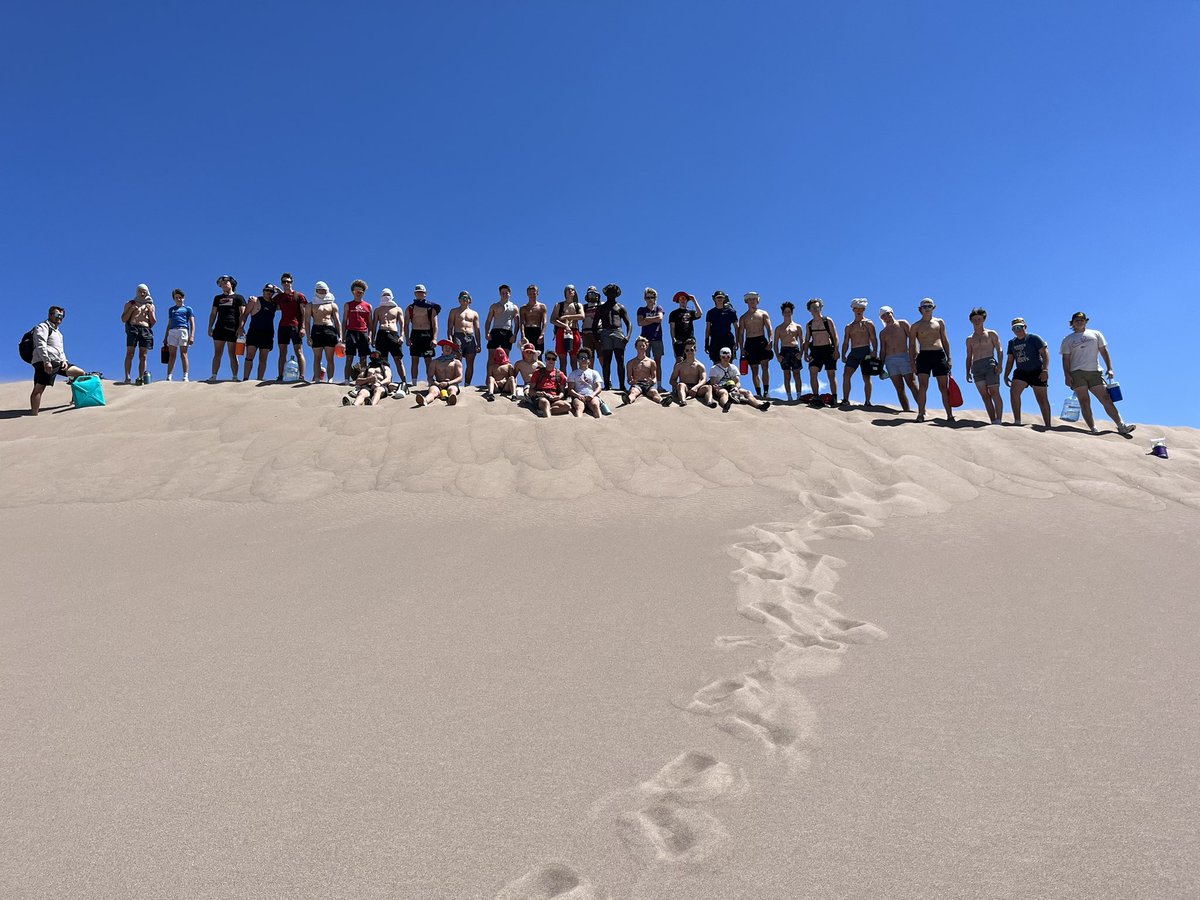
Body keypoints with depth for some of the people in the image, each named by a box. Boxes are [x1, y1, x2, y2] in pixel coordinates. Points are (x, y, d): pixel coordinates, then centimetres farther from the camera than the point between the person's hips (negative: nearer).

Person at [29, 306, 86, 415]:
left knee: (80, 373, 7)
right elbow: (40, 345, -13)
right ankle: (34, 415, -20)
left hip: (58, 363, 9)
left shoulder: (58, 332, 29)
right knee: (39, 389, -13)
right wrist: (46, 362, -23)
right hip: (44, 362, -9)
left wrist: (64, 360, 6)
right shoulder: (43, 327, 1)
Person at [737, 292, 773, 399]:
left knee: (765, 366, -13)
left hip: (762, 341, -2)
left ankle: (766, 392, -16)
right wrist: (741, 348, -1)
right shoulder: (743, 317, 15)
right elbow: (741, 334, 11)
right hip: (749, 343, 2)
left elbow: (769, 328, 1)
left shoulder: (763, 313, 11)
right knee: (754, 370, 0)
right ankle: (758, 393, 0)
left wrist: (770, 341, -15)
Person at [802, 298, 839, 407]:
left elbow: (835, 337, -1)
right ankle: (816, 396, -11)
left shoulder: (828, 321, 2)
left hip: (828, 349, -3)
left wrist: (836, 350, -13)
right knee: (812, 372, -14)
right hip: (815, 350, 3)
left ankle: (834, 398, 1)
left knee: (831, 374, -2)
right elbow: (807, 340, 15)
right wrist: (805, 353, 2)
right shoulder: (809, 324, 12)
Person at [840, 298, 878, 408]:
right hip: (853, 353, 3)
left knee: (866, 378, -3)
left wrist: (874, 351, -16)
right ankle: (845, 400, -15)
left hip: (865, 351, -3)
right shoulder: (849, 327, 19)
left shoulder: (868, 323, 8)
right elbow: (845, 342, 17)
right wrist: (843, 355, 2)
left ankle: (867, 402, 1)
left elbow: (873, 338, -1)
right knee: (846, 375, -13)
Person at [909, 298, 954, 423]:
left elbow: (945, 341, 16)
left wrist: (949, 359, 10)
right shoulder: (915, 326, 11)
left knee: (944, 387, 1)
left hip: (940, 355, 2)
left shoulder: (939, 322, 16)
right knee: (923, 386, -14)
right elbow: (912, 345, 8)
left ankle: (950, 415, 3)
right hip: (924, 355, -2)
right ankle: (920, 414, -16)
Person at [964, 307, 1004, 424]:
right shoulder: (969, 339, 21)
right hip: (976, 367, 4)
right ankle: (993, 421, -4)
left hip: (990, 364, -4)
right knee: (985, 395, -3)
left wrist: (999, 364, -12)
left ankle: (999, 420, -15)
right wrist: (968, 372, 8)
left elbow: (999, 350, 4)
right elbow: (969, 357, 20)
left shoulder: (991, 334, 11)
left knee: (994, 393, -11)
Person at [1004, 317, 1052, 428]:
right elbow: (1010, 361, 16)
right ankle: (1017, 421, -19)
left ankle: (1048, 425, 6)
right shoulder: (1012, 342, 11)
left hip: (1037, 372, -4)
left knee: (1042, 399, 0)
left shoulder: (1034, 338, -5)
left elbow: (1045, 353, -11)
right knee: (1013, 391, -21)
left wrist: (1045, 370, -22)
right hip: (1021, 372, 4)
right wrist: (1006, 375, 7)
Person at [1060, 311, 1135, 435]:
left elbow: (1104, 351, 13)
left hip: (1095, 373, 1)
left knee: (1106, 399, -5)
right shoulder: (1068, 340, 13)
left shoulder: (1096, 334, 17)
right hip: (1077, 374, -1)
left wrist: (1109, 368, 3)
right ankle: (1093, 429, -12)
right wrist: (1067, 375, -7)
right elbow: (1066, 359, 5)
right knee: (1084, 401, -8)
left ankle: (1121, 426, -8)